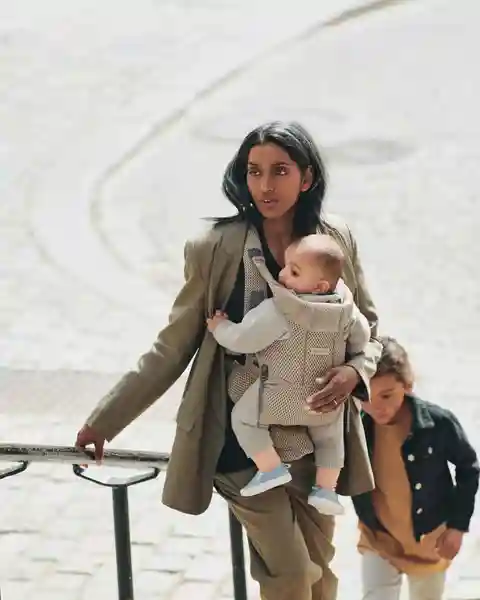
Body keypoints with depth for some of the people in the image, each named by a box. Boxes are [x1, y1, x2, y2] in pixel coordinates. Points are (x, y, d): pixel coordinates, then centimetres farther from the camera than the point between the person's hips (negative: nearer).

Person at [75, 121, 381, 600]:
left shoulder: (336, 240, -2)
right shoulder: (214, 248, -11)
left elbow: (368, 326, 9)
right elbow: (173, 348, -3)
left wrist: (355, 371, -13)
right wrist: (105, 419, -5)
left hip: (316, 438, 4)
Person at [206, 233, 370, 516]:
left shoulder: (276, 310, -27)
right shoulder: (345, 308, -9)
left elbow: (244, 339, -22)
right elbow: (361, 339, 6)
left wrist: (221, 328, -2)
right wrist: (347, 363, 28)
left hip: (281, 397, -5)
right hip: (327, 399, 5)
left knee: (243, 417, 13)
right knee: (330, 436, 28)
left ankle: (272, 469, 7)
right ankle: (326, 489, 24)